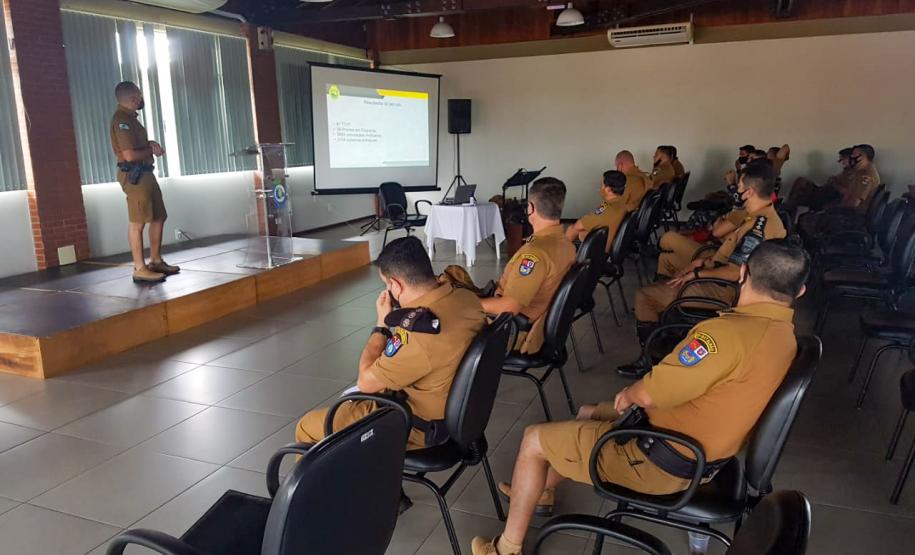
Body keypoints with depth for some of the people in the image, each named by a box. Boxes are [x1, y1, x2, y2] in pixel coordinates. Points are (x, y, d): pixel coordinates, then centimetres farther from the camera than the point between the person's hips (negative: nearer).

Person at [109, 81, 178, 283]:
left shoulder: (130, 117, 17)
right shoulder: (121, 119, -14)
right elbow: (130, 155, -21)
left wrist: (151, 143, 6)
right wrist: (152, 150, -6)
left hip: (145, 173, 10)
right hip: (134, 174, -10)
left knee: (158, 217, 14)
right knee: (137, 222, -9)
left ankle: (156, 261, 23)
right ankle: (140, 269, -6)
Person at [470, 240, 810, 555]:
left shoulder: (728, 333, -30)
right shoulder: (783, 333, -2)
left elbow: (648, 394, -26)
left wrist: (628, 395, -3)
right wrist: (636, 396, 3)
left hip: (664, 463, -9)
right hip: (705, 455, 9)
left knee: (534, 440, 3)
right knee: (589, 414, 26)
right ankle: (542, 493, 41)